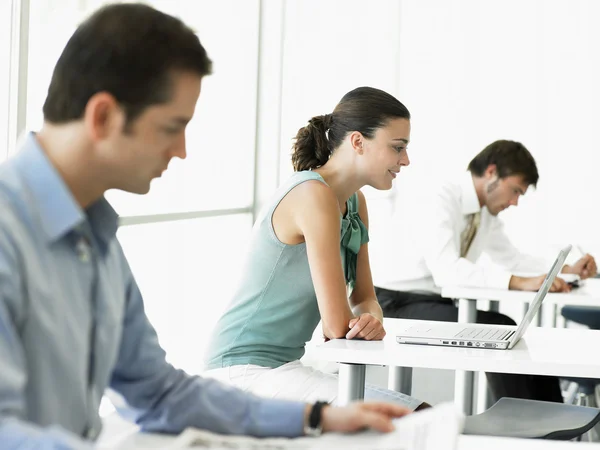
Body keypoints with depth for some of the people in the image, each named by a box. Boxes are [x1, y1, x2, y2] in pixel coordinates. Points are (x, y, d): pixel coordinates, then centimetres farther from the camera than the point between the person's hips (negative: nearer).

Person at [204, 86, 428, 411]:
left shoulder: (354, 203, 11)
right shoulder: (315, 196, -18)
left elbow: (365, 298, 12)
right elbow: (336, 326, -20)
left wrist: (371, 320, -10)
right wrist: (363, 325, 2)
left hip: (285, 366, 9)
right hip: (245, 370, -9)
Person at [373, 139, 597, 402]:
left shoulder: (486, 210, 6)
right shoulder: (442, 199, -20)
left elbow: (510, 259, 21)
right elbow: (446, 269, -34)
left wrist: (566, 270, 6)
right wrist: (519, 282, -39)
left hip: (436, 302, 9)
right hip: (397, 304, -8)